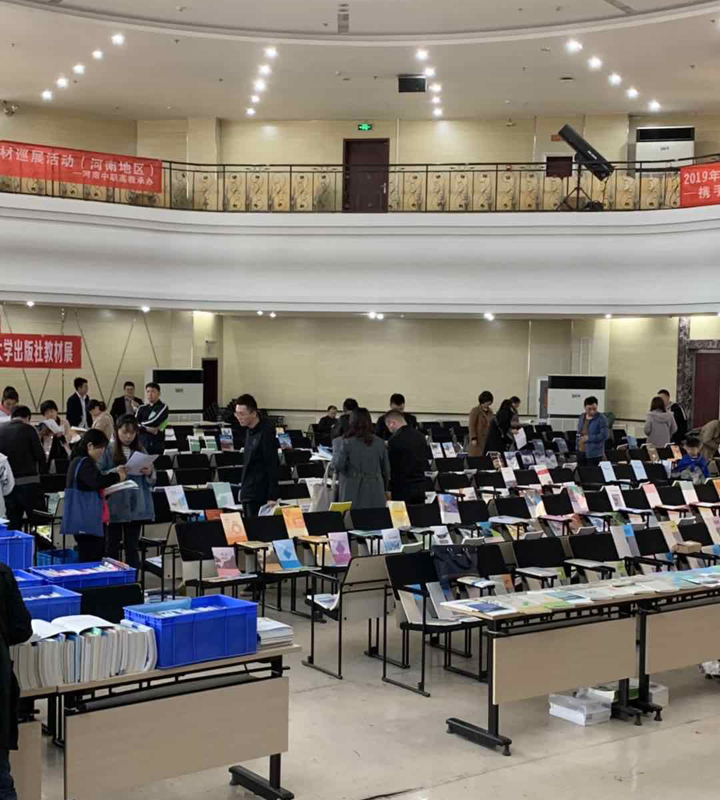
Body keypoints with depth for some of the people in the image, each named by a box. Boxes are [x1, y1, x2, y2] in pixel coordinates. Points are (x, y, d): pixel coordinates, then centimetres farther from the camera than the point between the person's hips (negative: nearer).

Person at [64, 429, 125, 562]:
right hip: (86, 522, -11)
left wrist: (114, 472, 16)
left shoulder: (80, 461, 18)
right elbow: (96, 482, -28)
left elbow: (95, 481, 28)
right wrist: (116, 476, -14)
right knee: (91, 561, -11)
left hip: (86, 521, 11)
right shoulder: (84, 463, -14)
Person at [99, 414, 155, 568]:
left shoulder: (141, 451, 8)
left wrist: (149, 473, -12)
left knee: (132, 546, 7)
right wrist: (114, 472, -21)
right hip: (115, 506, -2)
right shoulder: (107, 450, -1)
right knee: (113, 545, 6)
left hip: (136, 506, 2)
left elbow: (152, 480, 10)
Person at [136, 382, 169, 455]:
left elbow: (154, 422, -11)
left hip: (157, 446, -4)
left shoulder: (163, 407, 1)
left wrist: (142, 424, 6)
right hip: (142, 445, 4)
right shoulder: (142, 408, 14)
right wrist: (147, 428, -12)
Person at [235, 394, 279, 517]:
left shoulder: (266, 432, -17)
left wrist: (272, 497, -19)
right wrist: (243, 489, 17)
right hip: (248, 492, 8)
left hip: (258, 494, -8)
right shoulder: (249, 430, 8)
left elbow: (272, 466, -18)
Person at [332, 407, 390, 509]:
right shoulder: (379, 443, 3)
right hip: (375, 491, 3)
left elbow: (338, 465, -12)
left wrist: (335, 454, 9)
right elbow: (386, 469, 9)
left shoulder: (347, 443, -8)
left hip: (353, 491, -3)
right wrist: (385, 489, 22)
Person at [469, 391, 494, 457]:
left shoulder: (490, 411, 13)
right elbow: (472, 425, -10)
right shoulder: (475, 411, -7)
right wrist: (473, 438, -16)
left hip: (488, 439, 6)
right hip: (479, 439, -6)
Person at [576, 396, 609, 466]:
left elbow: (604, 436, -16)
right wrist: (577, 447, 13)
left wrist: (588, 438, -19)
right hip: (581, 452, 6)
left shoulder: (601, 419, -9)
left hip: (594, 454, -6)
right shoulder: (581, 417, 12)